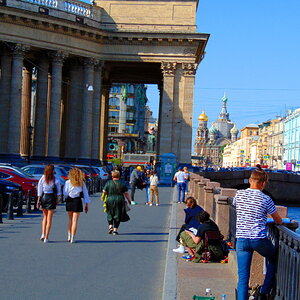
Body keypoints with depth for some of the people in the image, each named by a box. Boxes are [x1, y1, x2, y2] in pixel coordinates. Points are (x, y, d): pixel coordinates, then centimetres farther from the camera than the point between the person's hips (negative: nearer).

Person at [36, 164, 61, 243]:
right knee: (49, 218, 4)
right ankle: (46, 237, 3)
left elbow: (39, 192, 0)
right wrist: (58, 199, 8)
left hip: (43, 197, 2)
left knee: (45, 216, 21)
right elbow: (58, 191, -2)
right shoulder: (56, 180, -6)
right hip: (51, 198, -2)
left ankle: (43, 234, 8)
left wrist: (38, 201, 5)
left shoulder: (42, 179, -2)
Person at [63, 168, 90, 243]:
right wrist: (86, 205, 7)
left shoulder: (68, 182, 1)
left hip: (69, 201, 1)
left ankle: (69, 237, 17)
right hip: (77, 201, -1)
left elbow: (65, 193, -2)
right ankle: (72, 238, 1)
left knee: (70, 220, 17)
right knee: (75, 220, 3)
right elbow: (85, 194, 4)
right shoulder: (82, 183, 4)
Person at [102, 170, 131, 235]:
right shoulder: (122, 183, 0)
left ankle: (110, 226, 5)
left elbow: (104, 191, -1)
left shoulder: (108, 183, -3)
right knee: (118, 216, 6)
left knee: (110, 214, 17)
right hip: (120, 200, 0)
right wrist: (129, 200, 13)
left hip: (110, 200, 0)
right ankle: (115, 229, 4)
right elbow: (126, 193, 1)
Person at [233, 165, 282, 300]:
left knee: (243, 276, 5)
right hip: (259, 239, -2)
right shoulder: (266, 199, -4)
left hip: (241, 239, 2)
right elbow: (278, 220, 6)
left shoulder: (239, 194, 3)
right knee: (274, 260, 27)